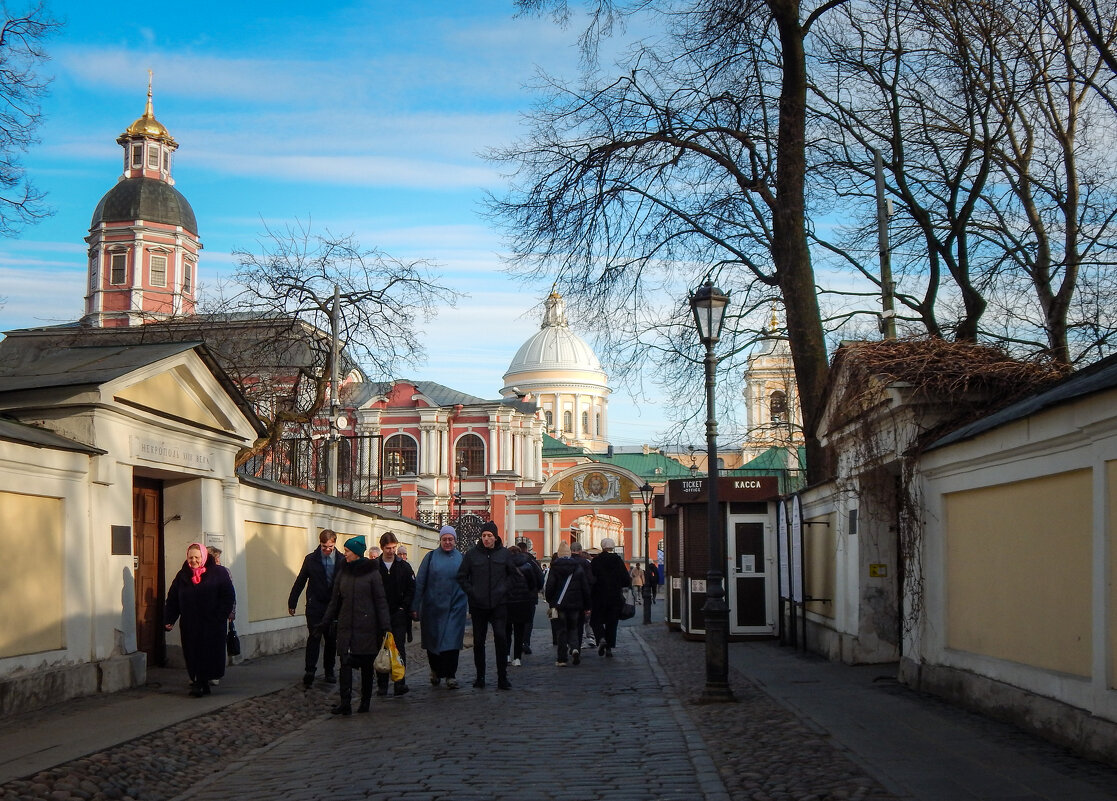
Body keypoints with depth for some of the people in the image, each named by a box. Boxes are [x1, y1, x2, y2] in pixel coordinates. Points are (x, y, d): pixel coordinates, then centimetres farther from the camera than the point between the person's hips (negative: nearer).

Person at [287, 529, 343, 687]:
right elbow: (300, 582, 4)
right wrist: (292, 603, 4)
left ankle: (329, 671, 20)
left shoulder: (342, 561, 0)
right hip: (315, 605, -1)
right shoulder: (311, 559, 0)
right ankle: (309, 671, -12)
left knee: (331, 639, 8)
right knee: (314, 637, -12)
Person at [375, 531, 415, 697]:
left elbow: (411, 590, 6)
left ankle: (400, 682, -6)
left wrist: (403, 607, -3)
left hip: (398, 615, 0)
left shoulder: (404, 567, 5)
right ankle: (382, 684, 8)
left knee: (399, 649, -6)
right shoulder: (374, 567, 2)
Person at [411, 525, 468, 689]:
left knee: (452, 641, -7)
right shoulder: (431, 557, 2)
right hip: (432, 607, 1)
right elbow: (419, 583, 2)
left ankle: (450, 675, 0)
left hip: (455, 607, 0)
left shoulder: (462, 559, 5)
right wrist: (415, 607, -2)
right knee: (432, 639, 9)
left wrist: (471, 606, 6)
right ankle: (436, 671, 29)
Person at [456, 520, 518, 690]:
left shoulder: (504, 553, 3)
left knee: (501, 638, -11)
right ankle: (480, 676, 16)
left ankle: (502, 677, -4)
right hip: (478, 605, 1)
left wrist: (504, 589, 3)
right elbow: (462, 577, 8)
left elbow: (513, 573, 14)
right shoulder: (472, 554, 2)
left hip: (499, 605, -1)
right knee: (478, 641, 6)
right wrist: (471, 592, -2)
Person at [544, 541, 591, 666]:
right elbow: (585, 587, 3)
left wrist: (550, 602, 5)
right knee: (573, 628, 16)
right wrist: (586, 605, 9)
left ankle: (561, 659, 5)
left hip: (559, 604, -2)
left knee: (562, 630, 6)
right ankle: (575, 648, -10)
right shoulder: (578, 567, 1)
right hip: (575, 604, 2)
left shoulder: (554, 568, -6)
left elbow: (549, 587, -9)